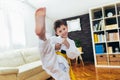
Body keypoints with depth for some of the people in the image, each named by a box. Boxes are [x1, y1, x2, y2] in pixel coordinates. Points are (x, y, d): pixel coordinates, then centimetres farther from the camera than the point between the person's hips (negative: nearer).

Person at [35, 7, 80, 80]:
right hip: (52, 62, -3)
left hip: (63, 66, 3)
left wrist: (68, 45, -11)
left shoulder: (71, 42, 18)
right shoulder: (54, 39, 11)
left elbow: (73, 55, 6)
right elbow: (48, 48, 1)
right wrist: (54, 47, -16)